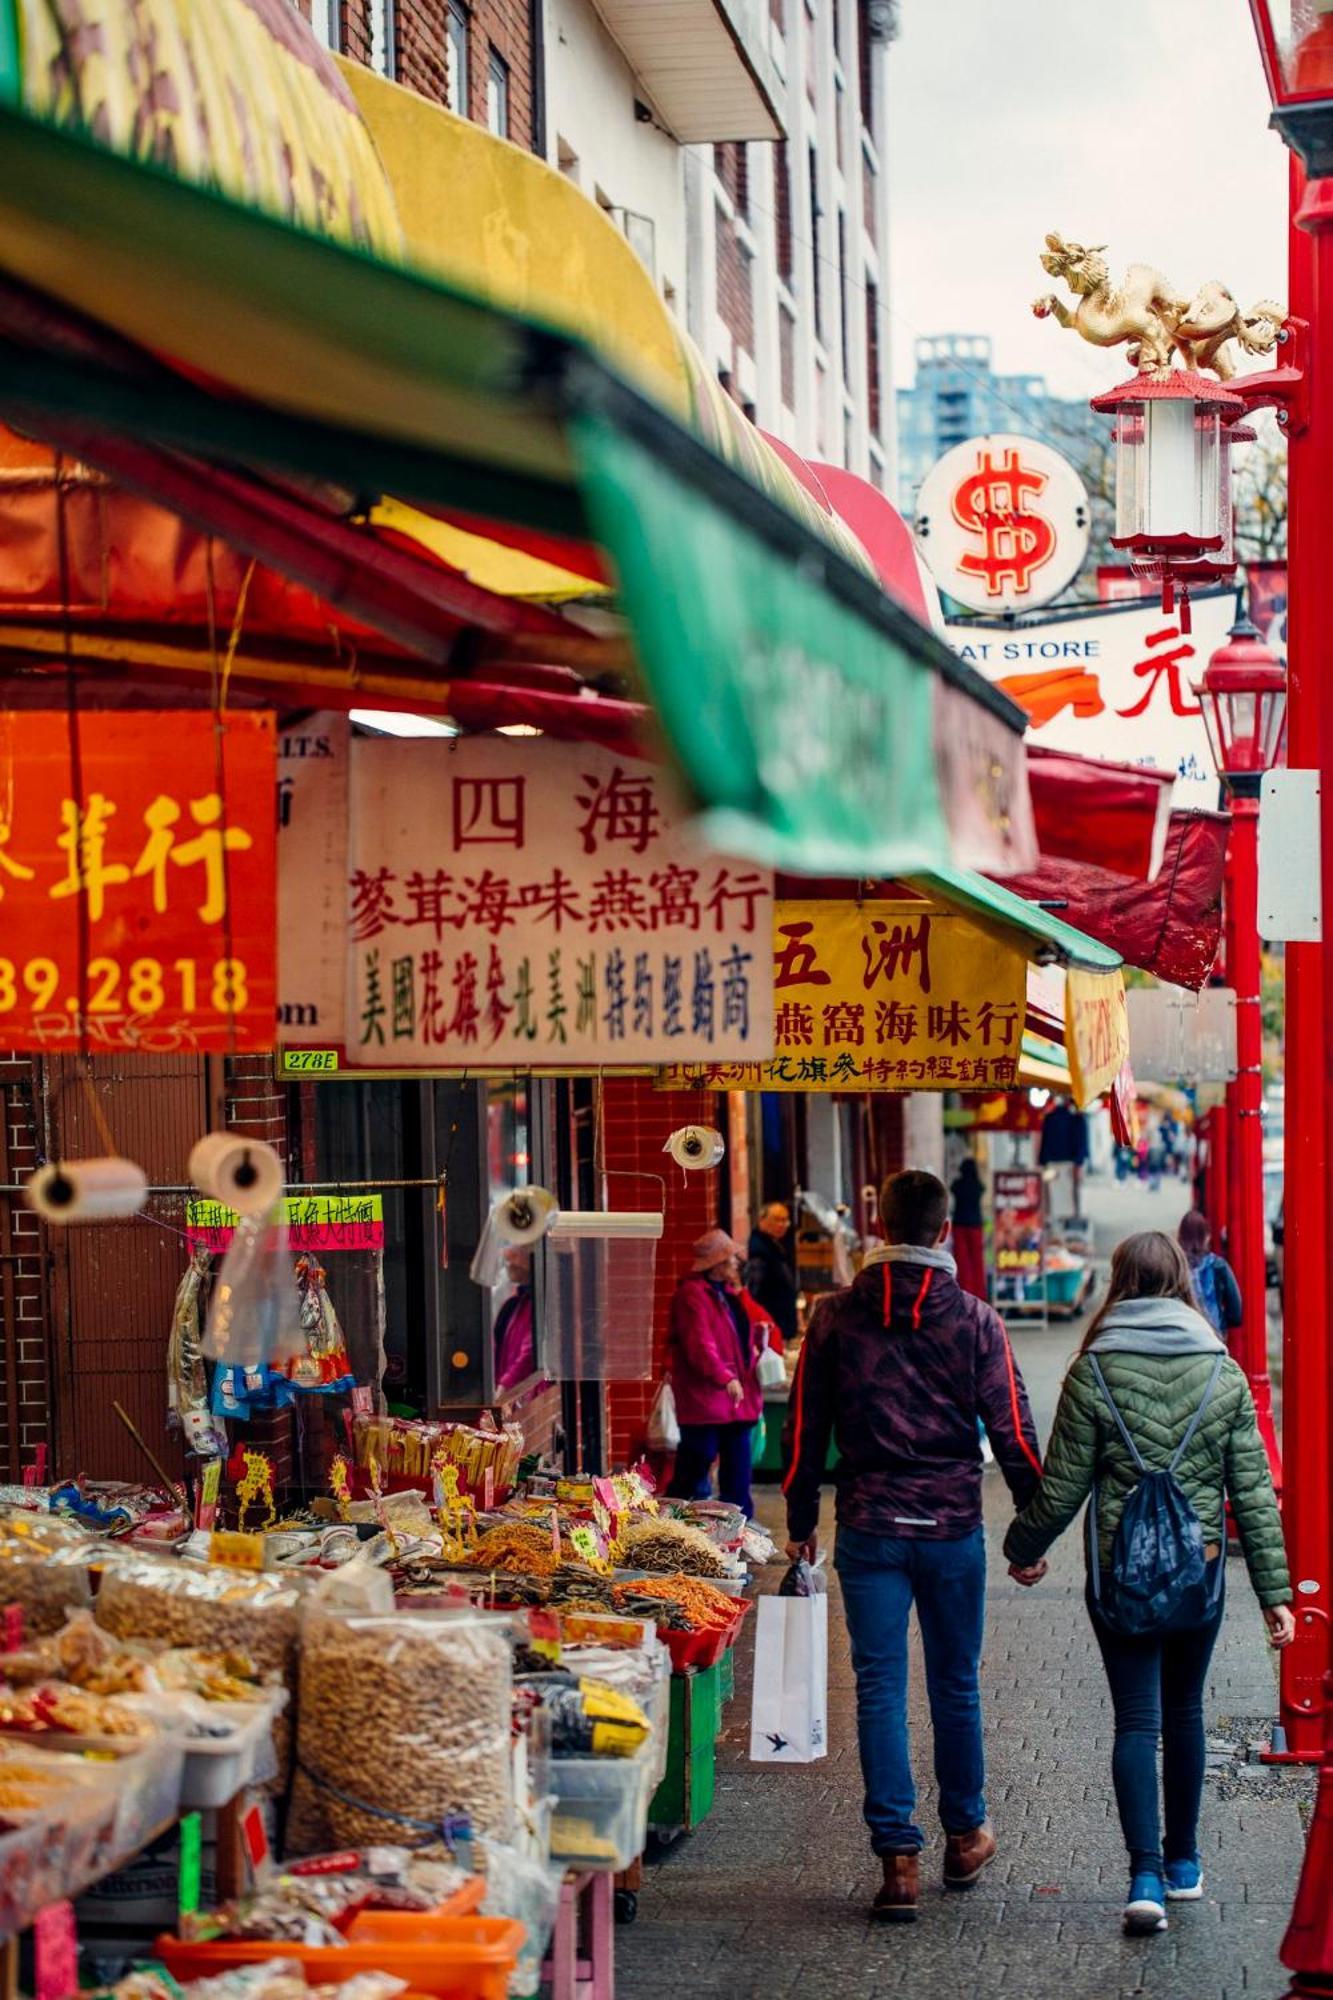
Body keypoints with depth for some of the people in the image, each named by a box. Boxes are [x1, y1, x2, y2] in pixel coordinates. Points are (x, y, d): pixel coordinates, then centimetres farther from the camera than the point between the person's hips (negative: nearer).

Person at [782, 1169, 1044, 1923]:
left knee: (881, 1688, 2)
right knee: (955, 1685, 14)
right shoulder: (974, 1320, -4)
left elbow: (806, 1427, 4)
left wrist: (802, 1522, 15)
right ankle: (965, 1836, 28)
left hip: (868, 1529, 0)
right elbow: (1013, 1431, -3)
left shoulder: (838, 1317, -1)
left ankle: (900, 1857, -4)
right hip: (954, 1529, 0)